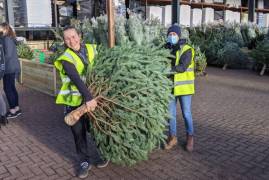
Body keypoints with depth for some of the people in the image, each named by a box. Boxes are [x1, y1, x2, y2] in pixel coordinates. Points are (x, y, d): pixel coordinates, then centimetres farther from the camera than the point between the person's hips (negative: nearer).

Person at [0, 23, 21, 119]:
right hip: (13, 67, 9)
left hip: (9, 68, -9)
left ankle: (13, 111, 5)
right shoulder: (10, 38, 13)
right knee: (12, 88, 14)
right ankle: (16, 108, 21)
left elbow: (8, 54, -20)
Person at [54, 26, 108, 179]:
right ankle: (85, 162, 27)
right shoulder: (66, 58, -12)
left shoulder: (91, 49, 1)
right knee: (79, 132, 9)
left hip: (93, 97, 2)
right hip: (75, 101, -2)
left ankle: (102, 155, 36)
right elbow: (76, 79, -27)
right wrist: (88, 98, -38)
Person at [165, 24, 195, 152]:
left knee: (186, 114, 5)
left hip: (184, 87, -4)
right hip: (170, 87, 4)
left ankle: (190, 138, 25)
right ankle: (172, 138, 26)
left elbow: (182, 67, -23)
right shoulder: (166, 49, 6)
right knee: (171, 113, 10)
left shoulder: (186, 50, -10)